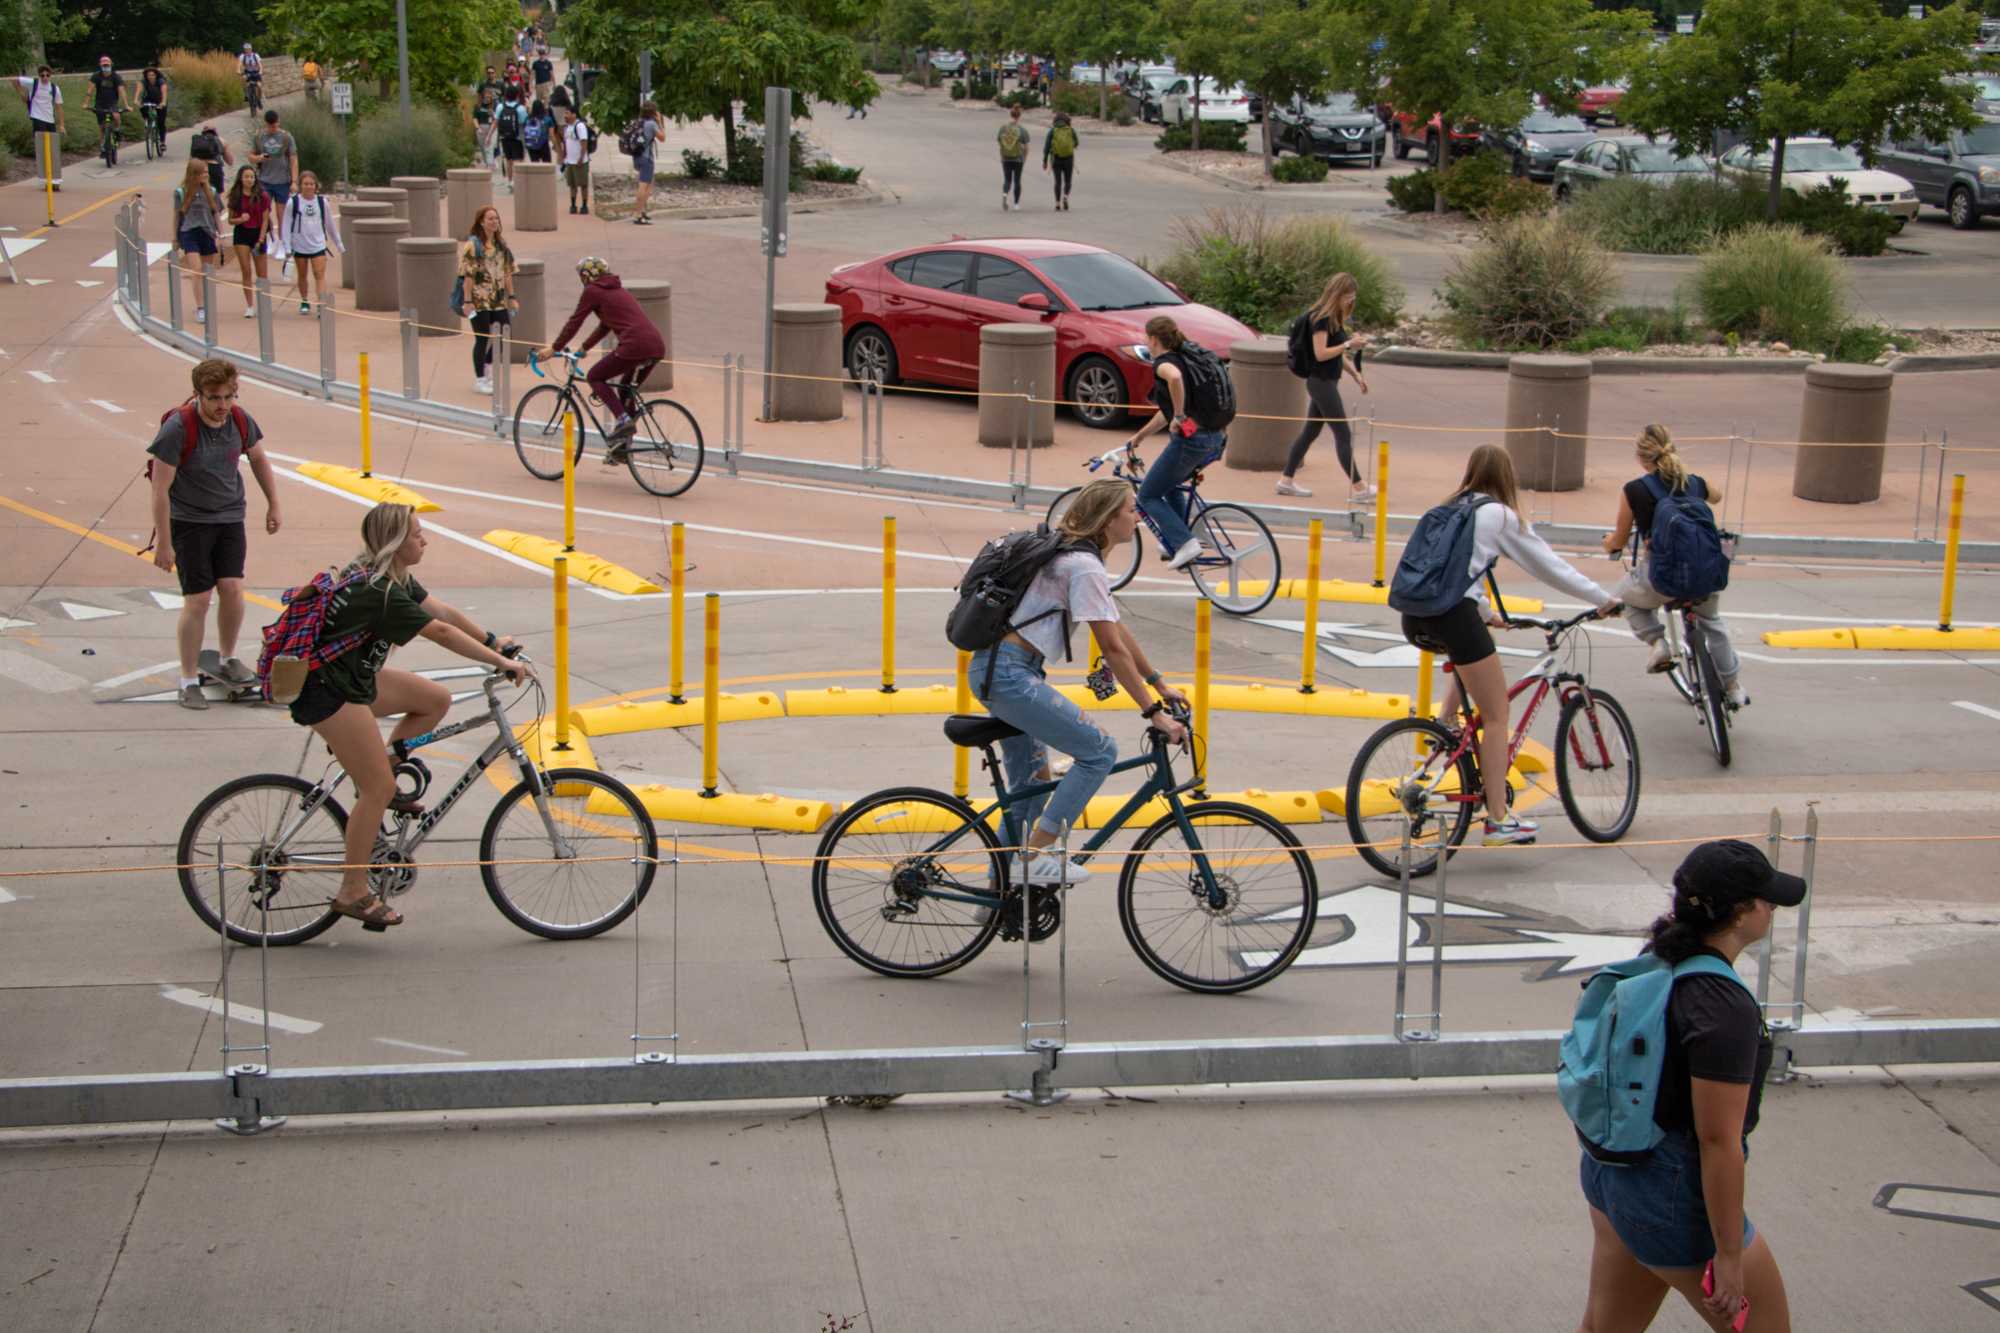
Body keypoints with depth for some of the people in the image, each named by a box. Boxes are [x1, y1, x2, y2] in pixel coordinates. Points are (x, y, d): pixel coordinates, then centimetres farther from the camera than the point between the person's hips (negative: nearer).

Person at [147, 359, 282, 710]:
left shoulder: (240, 420, -7)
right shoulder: (177, 428, -21)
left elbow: (258, 459, 15)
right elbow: (160, 489, -17)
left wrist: (273, 505, 20)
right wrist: (164, 543, -15)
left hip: (230, 517, 4)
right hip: (189, 521, -4)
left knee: (232, 589, -4)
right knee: (198, 600, -7)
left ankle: (228, 659, 22)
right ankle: (189, 680, 7)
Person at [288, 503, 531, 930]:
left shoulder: (392, 579, 6)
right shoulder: (380, 592, -24)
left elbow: (443, 611, 9)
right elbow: (441, 632, -26)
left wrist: (492, 640, 4)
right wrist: (501, 662, -24)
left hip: (354, 676, 10)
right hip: (325, 690, -10)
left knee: (436, 699, 6)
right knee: (379, 789, -9)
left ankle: (378, 783, 12)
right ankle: (353, 894, 0)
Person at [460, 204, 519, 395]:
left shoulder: (501, 243, 11)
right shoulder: (472, 244, -8)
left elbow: (507, 272, 14)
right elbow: (468, 274, -12)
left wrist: (511, 297, 11)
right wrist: (468, 301, -16)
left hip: (499, 299, 6)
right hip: (480, 300, -6)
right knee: (482, 339, -1)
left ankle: (485, 368, 24)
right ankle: (479, 379, 11)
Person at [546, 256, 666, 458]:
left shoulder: (592, 291, 4)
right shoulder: (618, 289, 28)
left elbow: (574, 322, 7)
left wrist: (554, 349, 17)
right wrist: (584, 348, 43)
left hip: (635, 345, -8)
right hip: (657, 345, 8)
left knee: (595, 377, 10)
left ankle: (622, 419, -9)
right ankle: (620, 448, 25)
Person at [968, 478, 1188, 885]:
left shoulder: (1073, 556, 17)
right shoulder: (1086, 567, -14)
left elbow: (1118, 630, 22)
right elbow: (1113, 649, -16)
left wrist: (1160, 685, 23)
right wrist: (1154, 713, -14)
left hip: (993, 671, 10)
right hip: (1009, 673, -10)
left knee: (1030, 784, 16)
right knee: (1099, 751, -8)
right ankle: (1034, 857, -8)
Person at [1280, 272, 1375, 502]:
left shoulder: (1335, 318, 13)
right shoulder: (1321, 318, -16)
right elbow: (1320, 353, -21)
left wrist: (1356, 374, 14)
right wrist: (1349, 345, -22)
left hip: (1327, 381, 10)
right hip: (1321, 382, -10)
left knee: (1311, 431, 13)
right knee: (1343, 433, -7)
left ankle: (1286, 480, 19)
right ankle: (1358, 488, -5)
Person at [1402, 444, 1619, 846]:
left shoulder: (1449, 510, 23)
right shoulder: (1501, 515, 6)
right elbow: (1549, 565, 11)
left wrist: (1483, 615, 43)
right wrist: (1603, 599, 22)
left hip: (1415, 617, 7)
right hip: (1453, 613, -7)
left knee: (1472, 653, 38)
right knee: (1496, 715, 3)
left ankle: (1445, 723, 18)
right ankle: (1498, 819, 2)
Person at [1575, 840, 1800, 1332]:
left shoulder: (1657, 961, 1)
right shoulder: (1725, 1010, -25)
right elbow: (1718, 1141, -24)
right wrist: (1729, 1254, -17)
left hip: (1609, 1172, 9)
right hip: (1676, 1198, -9)